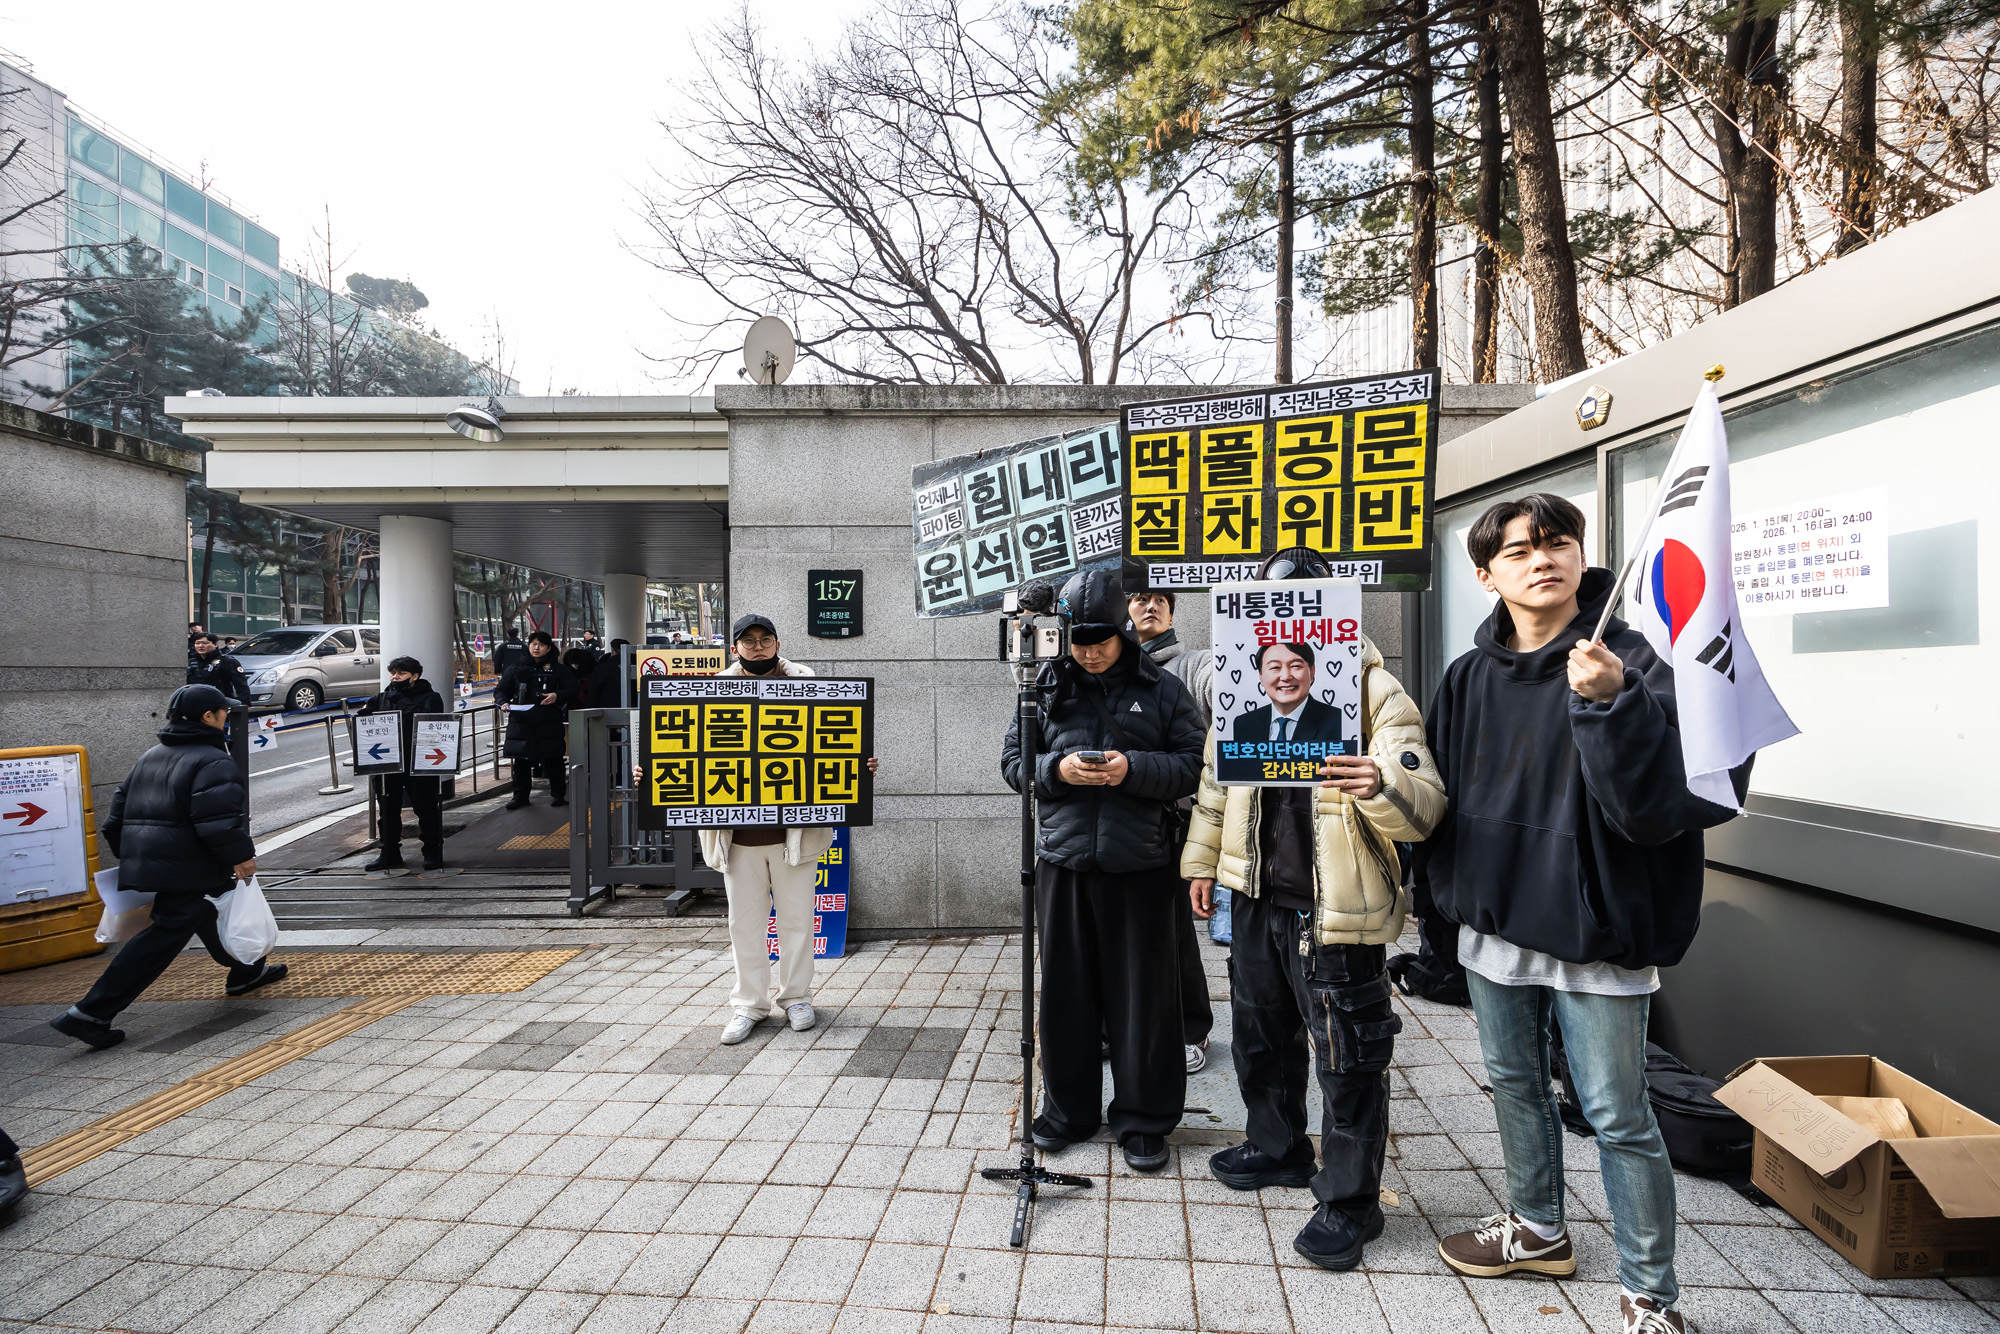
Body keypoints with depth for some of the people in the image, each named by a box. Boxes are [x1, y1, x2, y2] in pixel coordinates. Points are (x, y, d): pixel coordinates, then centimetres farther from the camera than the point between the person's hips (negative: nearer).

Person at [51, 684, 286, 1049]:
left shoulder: (150, 757, 16)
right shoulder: (212, 762, -14)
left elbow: (119, 813, 19)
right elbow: (219, 821, -23)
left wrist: (129, 856, 27)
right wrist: (241, 856, -12)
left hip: (144, 863, 10)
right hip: (187, 872, -10)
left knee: (210, 917, 24)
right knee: (163, 938, -6)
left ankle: (246, 971, 40)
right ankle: (91, 1014, -7)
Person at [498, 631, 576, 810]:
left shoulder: (558, 670, 8)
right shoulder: (516, 669, 13)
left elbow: (572, 689, 3)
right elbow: (501, 689, 15)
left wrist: (557, 696, -16)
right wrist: (503, 702, -6)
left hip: (548, 723, -2)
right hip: (520, 721, 2)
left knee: (553, 759, 0)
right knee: (521, 761, 6)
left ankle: (558, 794, 12)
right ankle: (520, 795, 16)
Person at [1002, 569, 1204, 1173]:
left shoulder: (1163, 690, 2)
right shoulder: (1045, 688, 7)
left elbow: (1192, 765, -1)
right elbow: (1013, 761, 9)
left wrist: (1133, 769, -17)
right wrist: (1056, 769, -11)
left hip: (1141, 863, -2)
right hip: (1063, 860, 2)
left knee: (1144, 994, 6)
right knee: (1065, 989, 11)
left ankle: (1144, 1120, 22)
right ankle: (1068, 1109, 28)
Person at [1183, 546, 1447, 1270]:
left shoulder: (1375, 692, -13)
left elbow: (1423, 808, -21)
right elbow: (1217, 780, 18)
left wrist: (1380, 785, -42)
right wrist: (1202, 860, 20)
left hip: (1337, 908, -6)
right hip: (1257, 897, 7)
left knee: (1347, 1058, 4)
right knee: (1258, 1034, 22)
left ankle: (1349, 1198, 23)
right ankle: (1277, 1148, 44)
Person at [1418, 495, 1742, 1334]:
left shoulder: (1628, 662, -13)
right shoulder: (1471, 675, 2)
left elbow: (1656, 802, -22)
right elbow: (1442, 787, 11)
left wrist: (1611, 703, -33)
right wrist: (1449, 888, 7)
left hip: (1592, 927, -5)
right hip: (1495, 920, 6)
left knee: (1617, 1115, 4)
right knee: (1514, 1083, 21)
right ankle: (1537, 1229, 43)